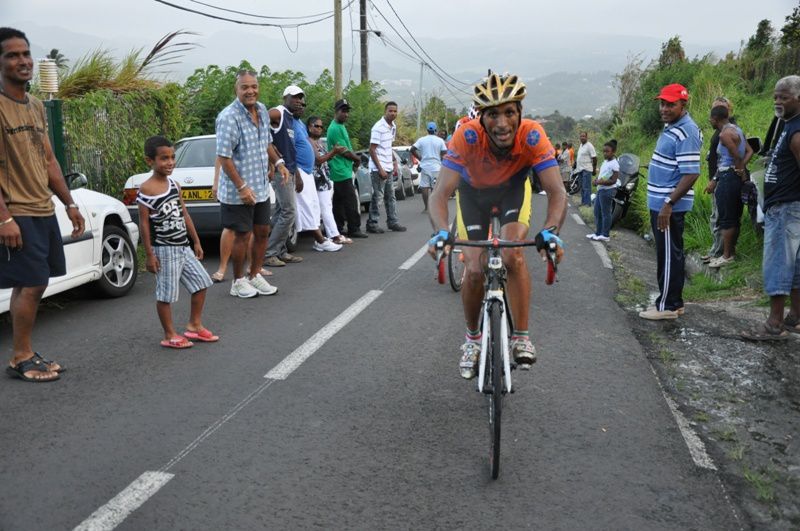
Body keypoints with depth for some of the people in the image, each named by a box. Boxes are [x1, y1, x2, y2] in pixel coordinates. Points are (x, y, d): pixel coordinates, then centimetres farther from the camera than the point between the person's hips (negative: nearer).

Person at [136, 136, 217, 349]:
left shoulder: (174, 185, 9)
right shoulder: (146, 190, -13)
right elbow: (144, 223, -13)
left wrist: (196, 242, 15)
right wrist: (149, 255, -14)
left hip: (183, 247, 8)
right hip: (164, 250, -8)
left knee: (201, 282, 11)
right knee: (166, 293, 1)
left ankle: (194, 325, 24)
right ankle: (170, 336, 14)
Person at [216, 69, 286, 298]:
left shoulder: (262, 110, 7)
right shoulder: (229, 117, -18)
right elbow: (224, 157, -20)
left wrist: (278, 162, 6)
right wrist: (242, 187, -23)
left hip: (261, 188, 8)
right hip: (238, 191, -7)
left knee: (262, 232, 14)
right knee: (242, 235, 2)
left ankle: (254, 275, 29)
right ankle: (238, 281, 19)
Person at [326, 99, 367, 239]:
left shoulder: (340, 126, 17)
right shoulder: (336, 128, -15)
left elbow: (346, 148, 22)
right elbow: (344, 151, -16)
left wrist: (353, 156, 4)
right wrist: (357, 158, -1)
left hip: (339, 173, 10)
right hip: (342, 172, -10)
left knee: (339, 202, 12)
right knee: (351, 201, -8)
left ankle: (338, 228, 16)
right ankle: (354, 229, -4)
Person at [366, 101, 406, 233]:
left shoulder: (393, 126, 10)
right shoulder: (378, 127, -15)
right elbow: (372, 150, -15)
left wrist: (395, 164, 14)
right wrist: (380, 169, -18)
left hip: (388, 168, 8)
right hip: (378, 169, -8)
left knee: (390, 196, 12)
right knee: (378, 197, -3)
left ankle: (392, 222, 20)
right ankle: (372, 224, 5)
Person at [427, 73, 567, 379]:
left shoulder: (532, 135, -35)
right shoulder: (467, 136, -37)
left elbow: (557, 192, -37)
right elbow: (440, 193, -40)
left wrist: (550, 231, -56)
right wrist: (442, 232, -58)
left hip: (513, 187, 0)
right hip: (473, 190, 0)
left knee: (513, 255, -25)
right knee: (474, 270, -8)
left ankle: (521, 337, -9)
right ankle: (472, 339, 17)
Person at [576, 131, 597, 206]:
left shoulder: (589, 146, -13)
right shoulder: (581, 145, 15)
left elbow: (594, 158, -13)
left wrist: (594, 169, -12)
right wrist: (576, 161, 13)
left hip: (587, 169, -9)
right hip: (581, 169, 9)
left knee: (586, 187, -10)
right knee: (582, 187, 13)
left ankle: (587, 203, -8)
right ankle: (583, 202, 20)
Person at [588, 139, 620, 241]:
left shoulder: (614, 164, -15)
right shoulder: (605, 162, 12)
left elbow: (613, 180, -19)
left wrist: (600, 182, -23)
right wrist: (596, 180, 2)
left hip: (608, 190, -10)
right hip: (601, 189, 10)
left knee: (605, 212, -3)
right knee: (597, 211, 14)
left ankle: (605, 235, 4)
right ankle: (598, 232, 23)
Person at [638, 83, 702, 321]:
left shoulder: (686, 132, -17)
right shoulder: (671, 127, 15)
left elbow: (691, 174, -23)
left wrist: (668, 204, -25)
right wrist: (662, 203, 18)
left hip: (669, 206, -10)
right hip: (659, 203, 10)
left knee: (669, 255, -2)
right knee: (669, 254, 15)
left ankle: (667, 305, 6)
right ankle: (673, 301, 24)